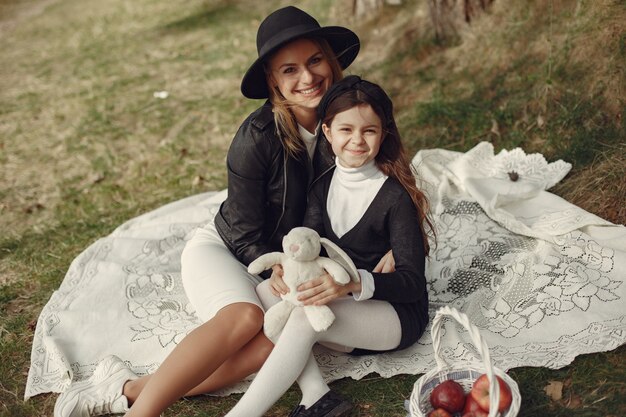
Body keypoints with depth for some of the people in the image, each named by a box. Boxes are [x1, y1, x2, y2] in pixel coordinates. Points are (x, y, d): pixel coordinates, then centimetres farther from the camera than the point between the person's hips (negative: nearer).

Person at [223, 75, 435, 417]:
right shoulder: (323, 186, 4)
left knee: (305, 316, -31)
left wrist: (353, 283, -38)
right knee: (266, 291, -15)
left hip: (398, 313, -7)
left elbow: (412, 282, -21)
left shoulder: (396, 196, -16)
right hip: (342, 307, 7)